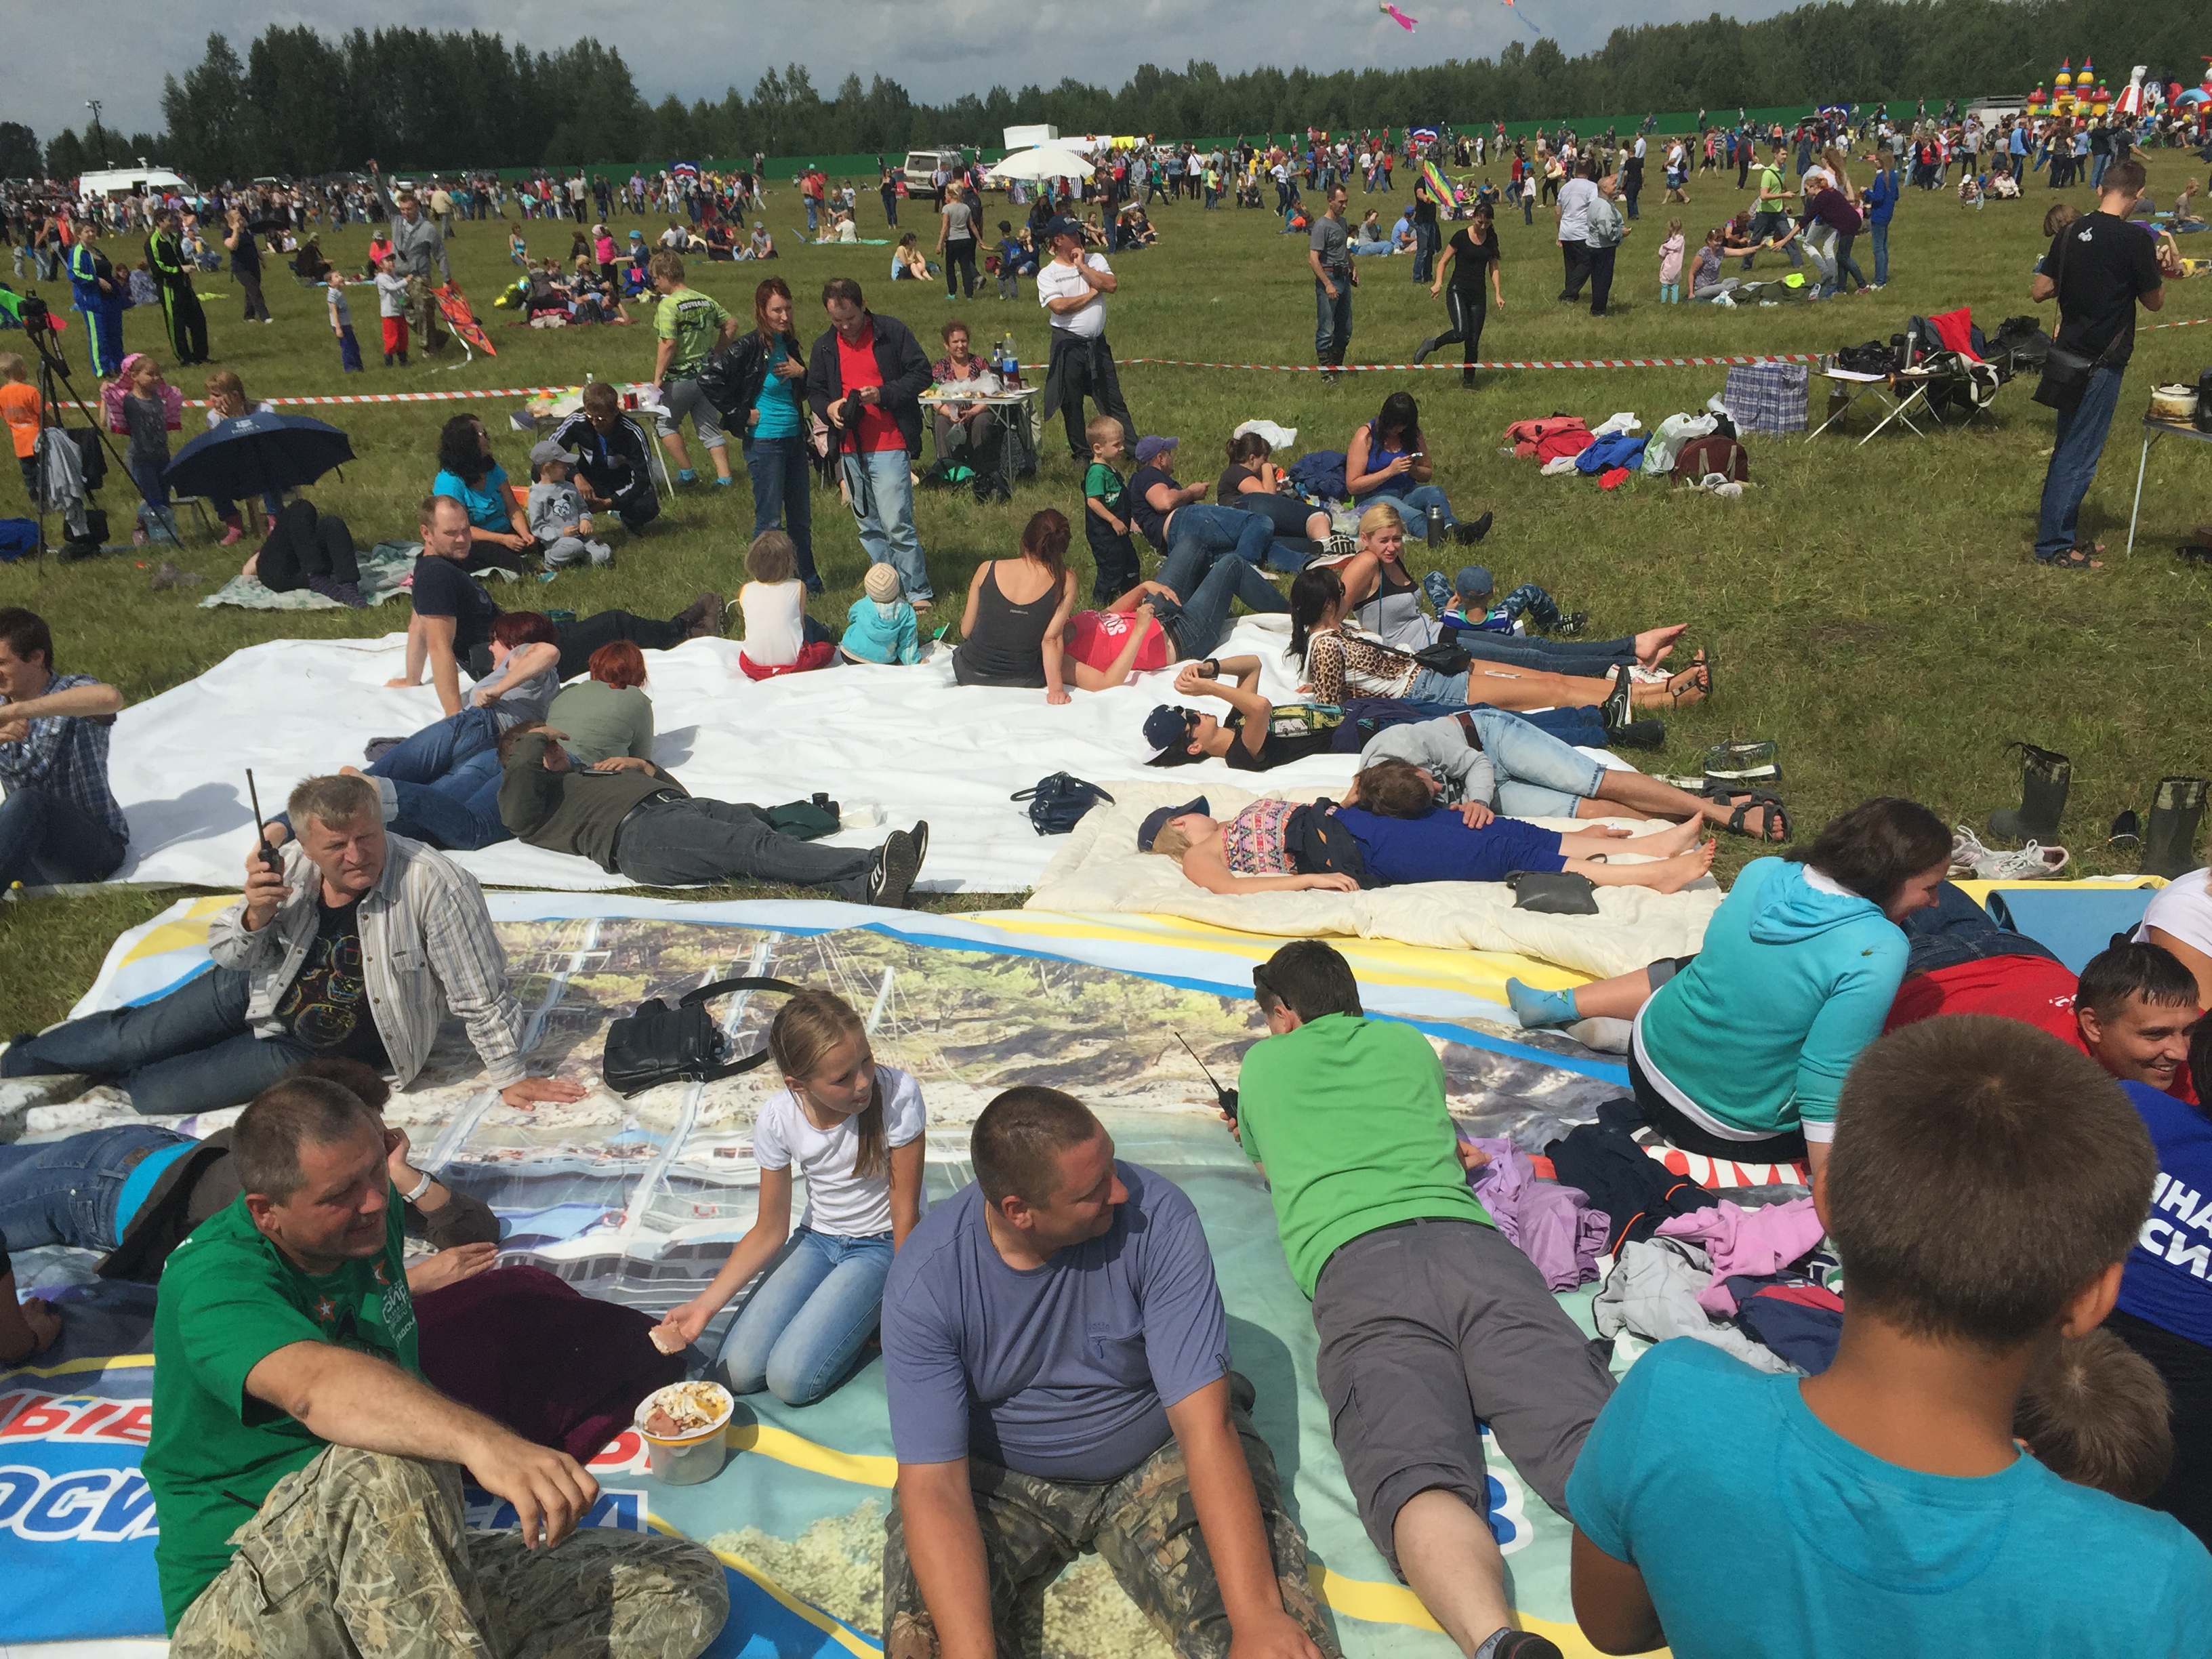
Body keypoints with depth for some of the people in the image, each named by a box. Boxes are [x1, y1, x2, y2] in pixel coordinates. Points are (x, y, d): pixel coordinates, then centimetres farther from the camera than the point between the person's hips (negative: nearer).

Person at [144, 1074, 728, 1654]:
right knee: (388, 1463, -41)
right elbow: (317, 1386, -45)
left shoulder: (374, 1212, 1)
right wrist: (483, 1442, -58)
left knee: (688, 1588, -8)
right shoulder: (215, 1281, -22)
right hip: (246, 1607, -7)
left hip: (401, 1576, 8)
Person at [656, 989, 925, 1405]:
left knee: (790, 1380, -19)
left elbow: (905, 1213, -16)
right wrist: (704, 1305, -14)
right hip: (816, 1241, 4)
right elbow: (770, 1231, -4)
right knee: (737, 1371, -9)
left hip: (881, 1245, -4)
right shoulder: (778, 1119, -16)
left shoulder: (898, 1094, -27)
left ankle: (875, 1315, 7)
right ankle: (854, 1312, 12)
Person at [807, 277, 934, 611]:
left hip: (889, 447, -6)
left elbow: (921, 374, -4)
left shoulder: (893, 332, -3)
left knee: (897, 524, -11)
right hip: (850, 449, 6)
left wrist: (883, 394, -17)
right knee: (868, 528, 10)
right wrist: (827, 408, -6)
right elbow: (814, 392, 18)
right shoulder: (824, 347, 11)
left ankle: (920, 594, -1)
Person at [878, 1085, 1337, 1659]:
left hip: (1157, 1459, 0)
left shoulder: (1155, 1216, -25)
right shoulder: (924, 1279, -22)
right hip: (1002, 1479, 1)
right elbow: (934, 1486, -24)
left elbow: (1207, 1424, -27)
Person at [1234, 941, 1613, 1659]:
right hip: (1469, 1241, 3)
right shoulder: (1410, 1045, 35)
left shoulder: (1262, 1064, 29)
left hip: (1354, 1265, -2)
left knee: (1417, 1476, -23)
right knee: (1593, 1436, -17)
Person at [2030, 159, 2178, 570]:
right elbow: (2153, 302, -4)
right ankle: (2055, 545, 4)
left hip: (2069, 351, 7)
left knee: (2068, 446, 18)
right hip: (2102, 361, -7)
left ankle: (2057, 524, 27)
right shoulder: (2134, 239, -15)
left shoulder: (2071, 232, 2)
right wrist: (2162, 270, 13)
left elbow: (2040, 290, 7)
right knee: (2080, 454, -1)